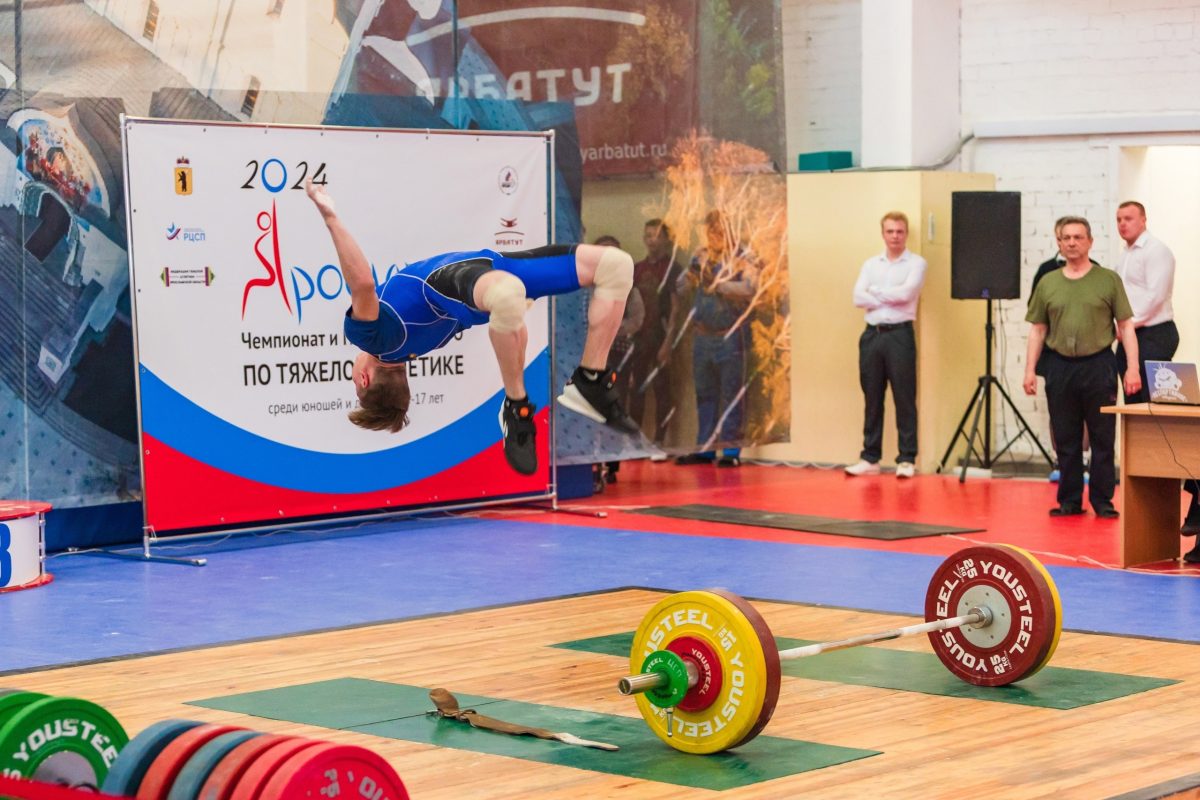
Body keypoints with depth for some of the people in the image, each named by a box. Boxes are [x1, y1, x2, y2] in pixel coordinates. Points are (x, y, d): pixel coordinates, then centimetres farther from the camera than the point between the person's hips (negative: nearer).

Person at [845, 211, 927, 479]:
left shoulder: (916, 263, 2)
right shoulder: (870, 264, 14)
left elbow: (906, 292, -14)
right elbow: (858, 298, 1)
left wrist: (876, 292, -1)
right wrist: (891, 298, -8)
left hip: (900, 334, -4)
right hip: (872, 334, 4)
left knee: (904, 399, -3)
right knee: (872, 399, 7)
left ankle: (907, 460, 1)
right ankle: (870, 458, 12)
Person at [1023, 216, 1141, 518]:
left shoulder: (1109, 280, 3)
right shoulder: (1048, 283, 10)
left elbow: (1126, 326, 2)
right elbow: (1038, 330, 12)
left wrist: (1132, 368, -6)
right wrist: (1030, 369, 4)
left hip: (1098, 366, -2)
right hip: (1060, 367, 2)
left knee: (1103, 439, 2)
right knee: (1066, 439, 6)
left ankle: (1102, 501, 10)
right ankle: (1069, 501, 14)